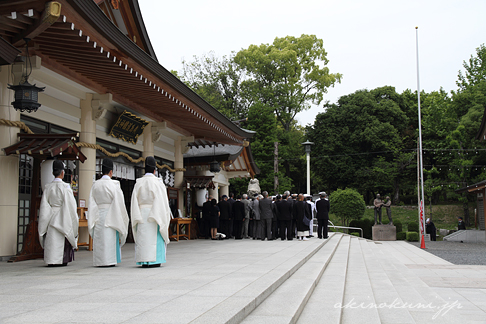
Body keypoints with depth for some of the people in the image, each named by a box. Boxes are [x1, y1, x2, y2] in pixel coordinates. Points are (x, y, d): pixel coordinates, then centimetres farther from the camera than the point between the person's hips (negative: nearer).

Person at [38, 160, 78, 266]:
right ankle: (62, 260, 4)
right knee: (62, 241, 3)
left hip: (51, 220, 4)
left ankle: (52, 261, 7)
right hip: (63, 219, -4)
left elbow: (44, 207, 4)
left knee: (52, 241, 7)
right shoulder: (65, 187, -10)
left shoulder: (48, 188, 2)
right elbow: (70, 206, -10)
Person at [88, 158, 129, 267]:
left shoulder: (95, 185, 4)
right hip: (110, 216, -4)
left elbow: (92, 204, 4)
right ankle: (109, 260, -1)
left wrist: (92, 221, 8)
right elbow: (119, 204, -8)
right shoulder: (114, 185, -7)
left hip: (98, 216, 4)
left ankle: (99, 261, 8)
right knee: (110, 240, 0)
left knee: (99, 241, 7)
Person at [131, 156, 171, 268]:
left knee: (143, 237, 4)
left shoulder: (138, 183, 4)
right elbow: (162, 200, -8)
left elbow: (134, 201, 3)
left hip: (141, 213, 3)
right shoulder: (158, 183, -5)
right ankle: (154, 260, 0)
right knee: (154, 237, 1)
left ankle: (144, 262, 4)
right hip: (154, 214, -3)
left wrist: (137, 217, 6)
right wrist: (165, 216, -3)